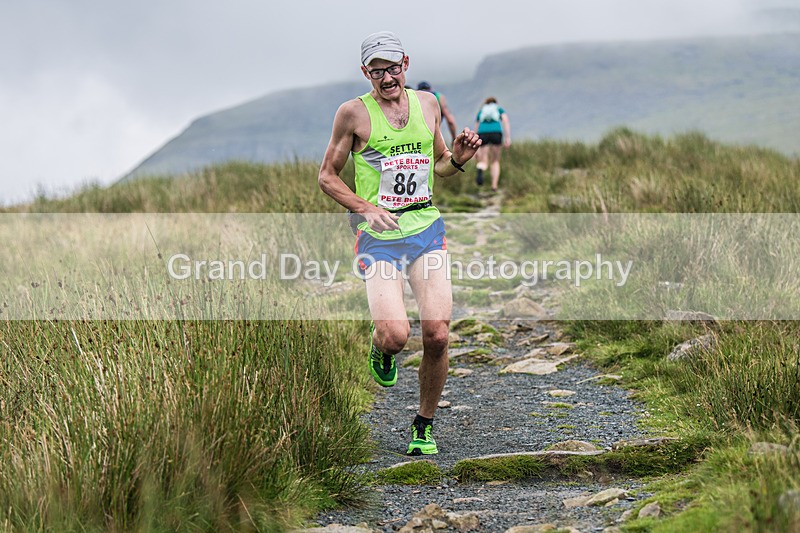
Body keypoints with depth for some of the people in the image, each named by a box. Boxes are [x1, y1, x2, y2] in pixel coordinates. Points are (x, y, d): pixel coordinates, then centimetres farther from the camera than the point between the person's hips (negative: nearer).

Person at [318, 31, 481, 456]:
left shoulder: (427, 104, 11)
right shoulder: (354, 112, -1)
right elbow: (327, 176, 4)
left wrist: (458, 158, 2)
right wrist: (366, 208, -11)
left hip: (427, 228, 3)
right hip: (378, 234, -3)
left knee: (437, 335, -9)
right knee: (396, 335, -21)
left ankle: (424, 426, 13)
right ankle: (380, 348, 19)